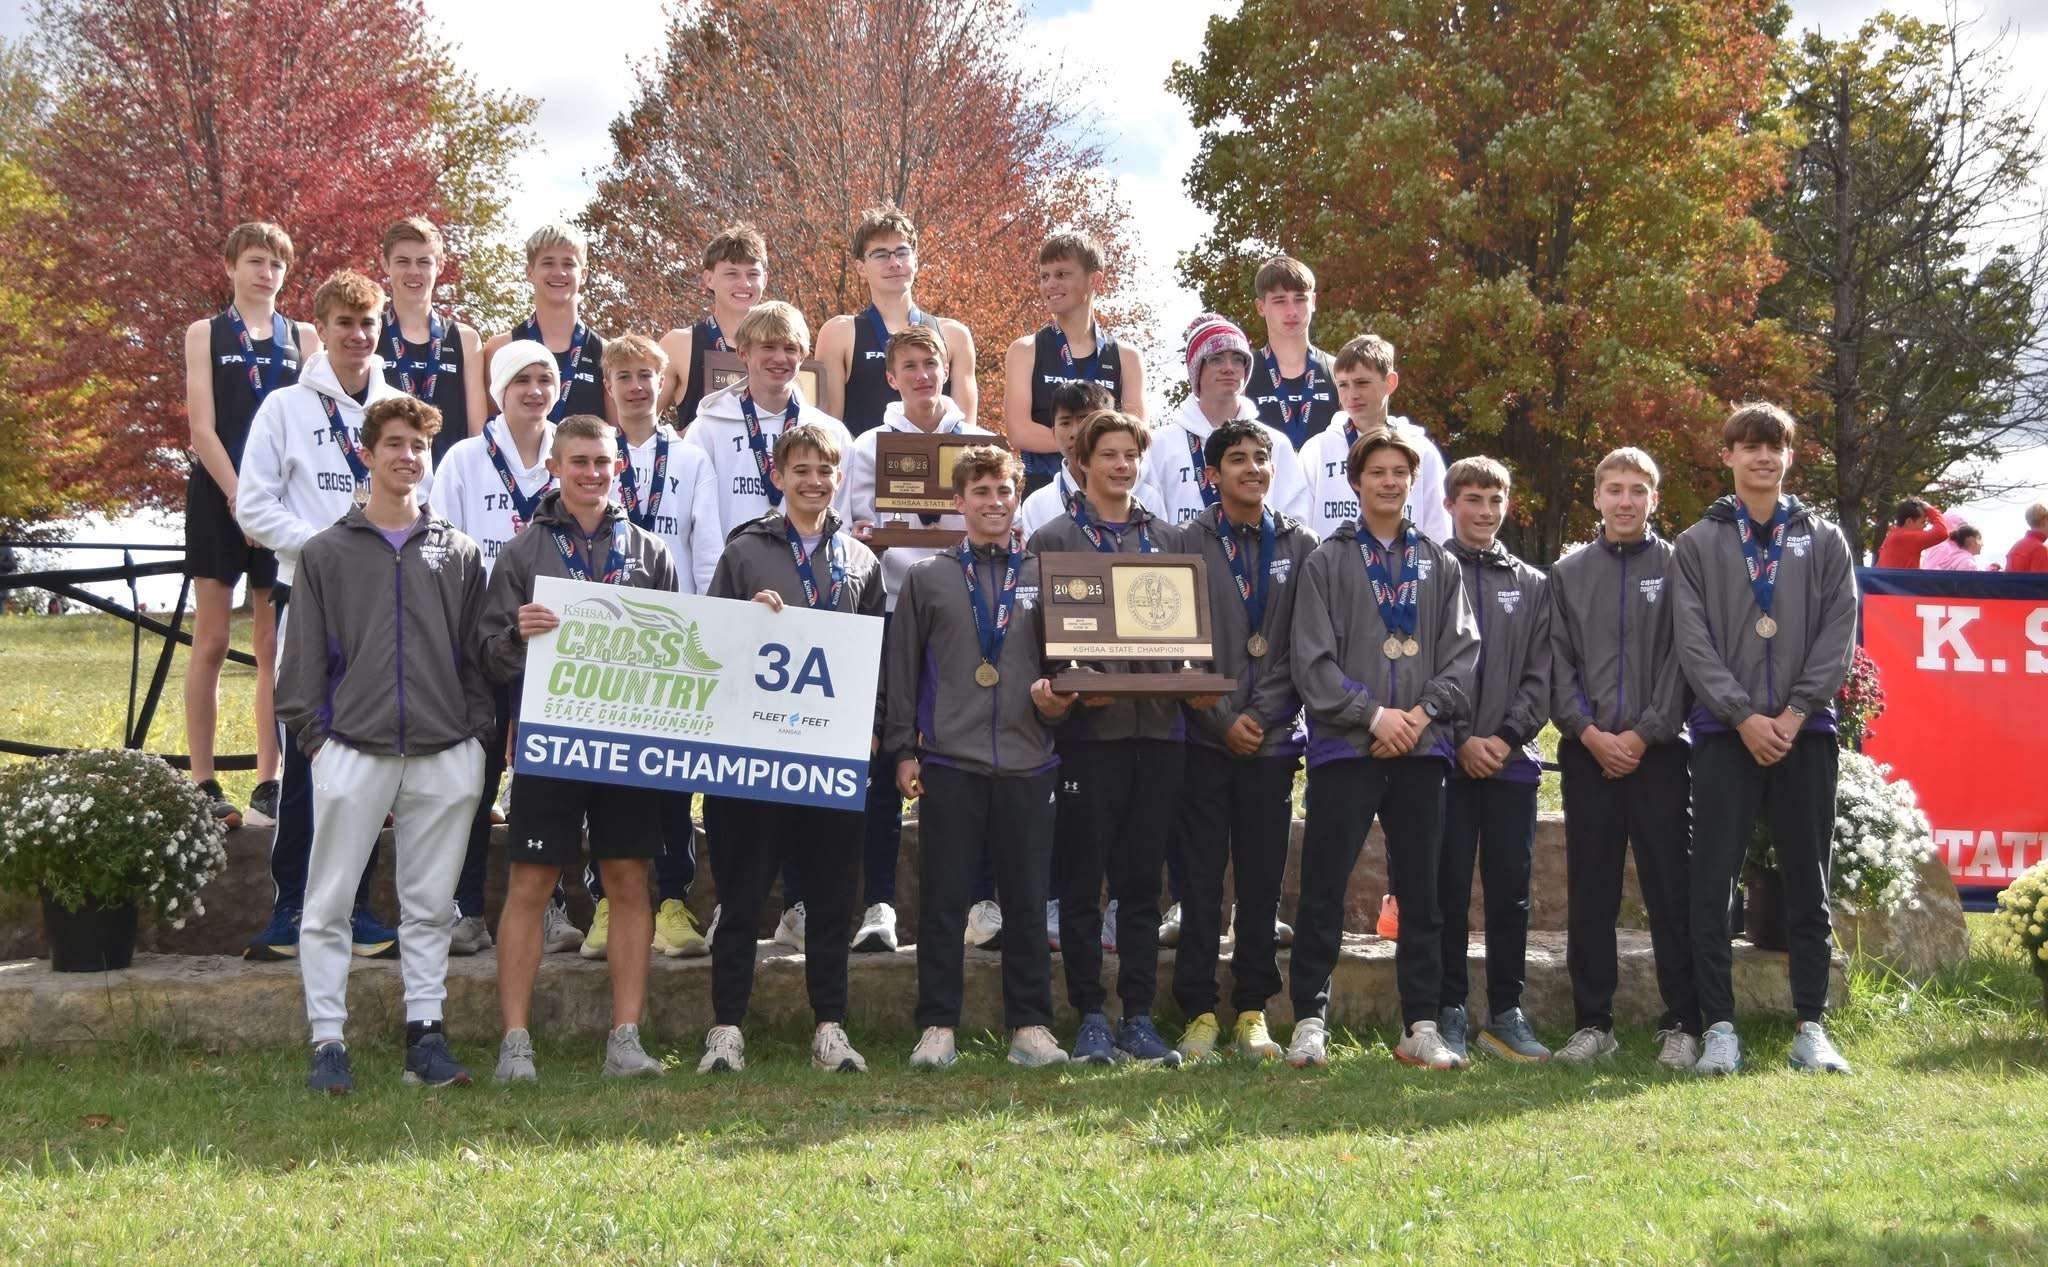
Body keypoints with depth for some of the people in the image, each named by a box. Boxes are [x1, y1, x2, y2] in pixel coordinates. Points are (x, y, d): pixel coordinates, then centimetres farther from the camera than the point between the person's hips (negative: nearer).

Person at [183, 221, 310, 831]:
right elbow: (202, 427, -1)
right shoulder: (205, 334, 8)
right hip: (219, 497, -2)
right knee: (211, 642, -3)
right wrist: (240, 498, -11)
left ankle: (268, 786, 2)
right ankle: (203, 785, -1)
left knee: (275, 647, 0)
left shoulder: (304, 339, 12)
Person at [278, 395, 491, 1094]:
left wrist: (477, 731, 4)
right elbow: (303, 658, 6)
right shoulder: (327, 552, 7)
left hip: (445, 755, 1)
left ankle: (425, 1033, 13)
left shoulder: (459, 552, 12)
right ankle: (328, 1042, 4)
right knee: (328, 905, -2)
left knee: (430, 905, 6)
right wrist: (314, 735, -3)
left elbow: (479, 652, 12)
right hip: (352, 750, -1)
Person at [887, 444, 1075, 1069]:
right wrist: (901, 749, 3)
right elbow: (901, 669, 9)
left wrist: (1059, 702, -6)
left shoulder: (1044, 575, 12)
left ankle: (1030, 1027, 10)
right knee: (944, 900, 0)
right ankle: (937, 1028, 6)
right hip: (948, 761, -1)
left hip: (1027, 762, 1)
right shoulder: (928, 577, 9)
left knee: (1027, 900, 3)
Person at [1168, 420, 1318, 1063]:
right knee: (1201, 882, 0)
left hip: (1273, 739, 2)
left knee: (1263, 882, 4)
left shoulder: (1300, 546, 8)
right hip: (1205, 739, -2)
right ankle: (1199, 1011, 5)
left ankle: (1253, 1011, 11)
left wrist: (1262, 716, -3)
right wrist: (1222, 721, -7)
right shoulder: (1188, 544, 2)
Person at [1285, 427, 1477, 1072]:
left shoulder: (1439, 564, 12)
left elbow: (1462, 653, 6)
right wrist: (1374, 715, -12)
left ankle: (1421, 1026, 12)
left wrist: (1423, 712, -9)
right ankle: (1310, 1021, 5)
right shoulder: (1328, 562, 4)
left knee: (1420, 893, 6)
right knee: (1323, 891, -2)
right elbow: (1312, 661, -4)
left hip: (1421, 750, 3)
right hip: (1344, 750, -2)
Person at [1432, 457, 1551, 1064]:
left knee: (1511, 889, 4)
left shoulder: (1533, 585, 14)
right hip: (1447, 758, -3)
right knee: (1450, 888, -1)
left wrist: (1506, 736, -7)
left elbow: (1541, 676, 7)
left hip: (1513, 760, 3)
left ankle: (1506, 1013, 11)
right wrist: (1461, 739, -11)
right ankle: (1450, 1012, 6)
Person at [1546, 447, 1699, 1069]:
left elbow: (1683, 662, -3)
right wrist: (1589, 732, -8)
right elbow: (1556, 665, 5)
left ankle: (1681, 1025, 4)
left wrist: (1644, 734, -11)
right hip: (1587, 753, 2)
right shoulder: (1568, 573, 11)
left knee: (1671, 893, -2)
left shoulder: (1678, 568, 4)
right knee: (1589, 895, 5)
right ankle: (1593, 1022, 11)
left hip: (1658, 752, -2)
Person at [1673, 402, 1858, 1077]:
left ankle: (1811, 1027, 10)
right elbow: (1694, 642, -1)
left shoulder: (1824, 541, 11)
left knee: (1808, 884, 4)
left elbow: (1840, 633, 2)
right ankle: (1720, 1028, 0)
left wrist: (1794, 713, -9)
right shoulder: (1699, 544, 8)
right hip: (1725, 734, -1)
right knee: (1712, 885, -4)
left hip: (1806, 733, 1)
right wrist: (1745, 716, -12)